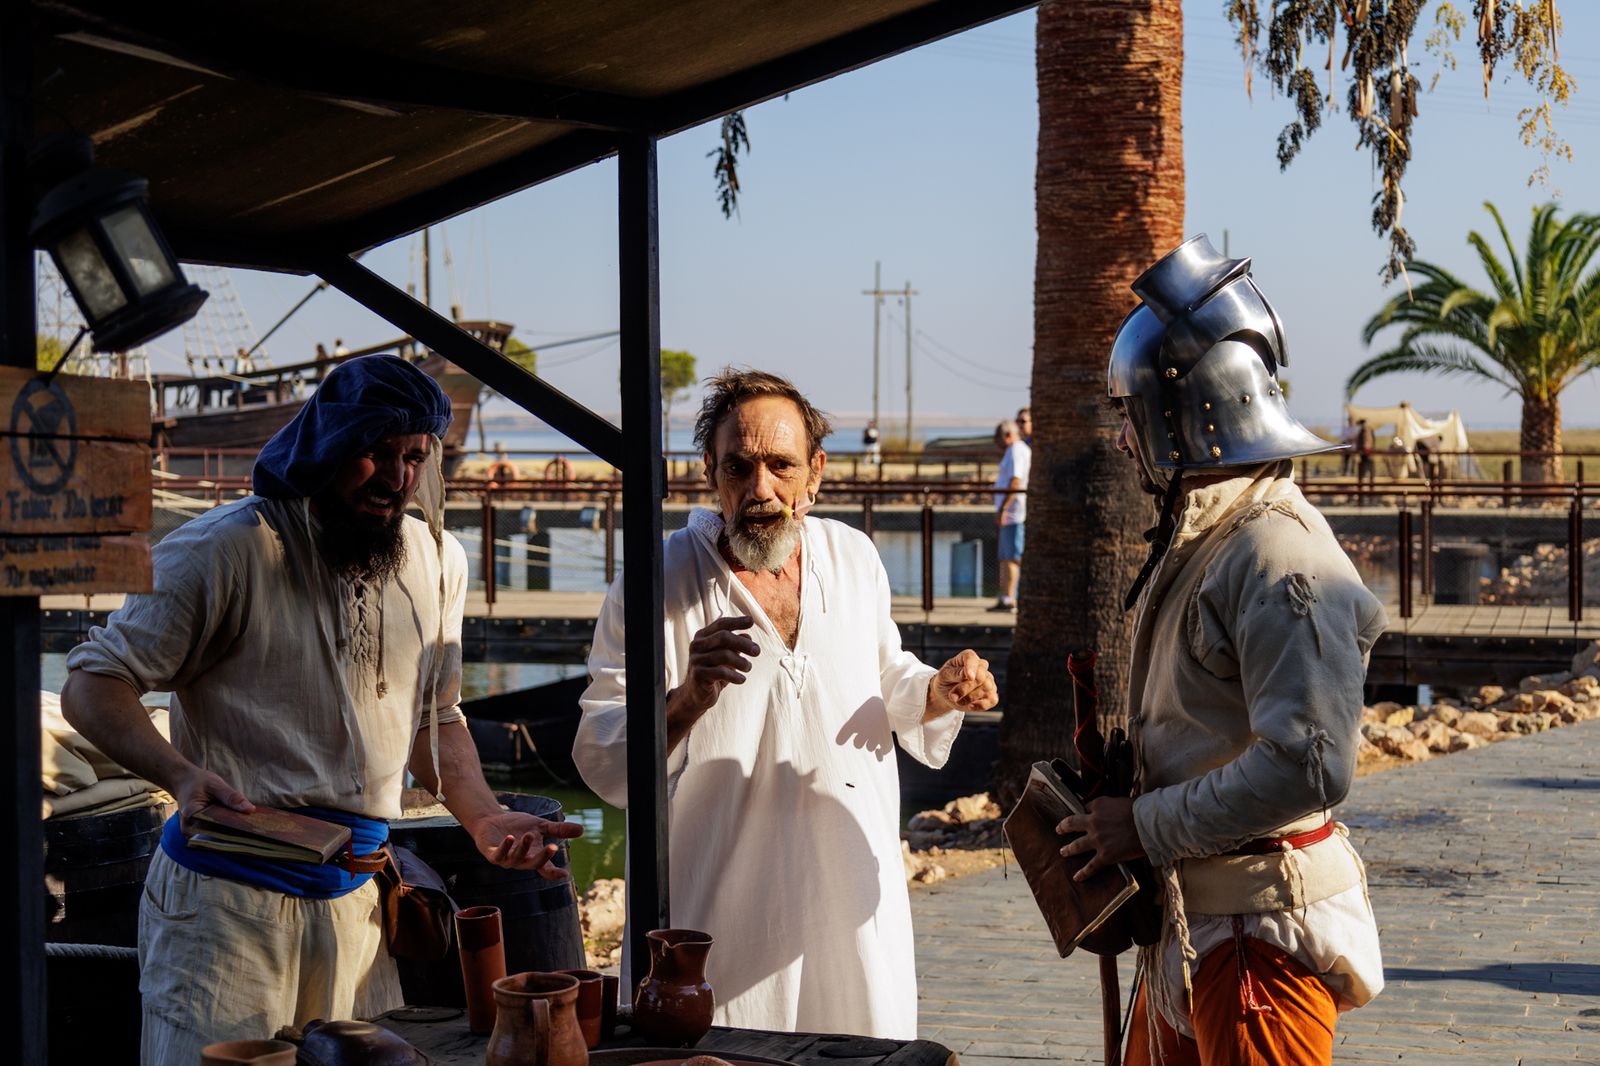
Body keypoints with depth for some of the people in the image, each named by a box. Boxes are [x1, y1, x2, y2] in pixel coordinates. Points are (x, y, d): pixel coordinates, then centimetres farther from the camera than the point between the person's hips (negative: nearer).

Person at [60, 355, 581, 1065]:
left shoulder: (437, 562, 12)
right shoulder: (226, 549, -9)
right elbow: (94, 686, -9)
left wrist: (485, 821, 8)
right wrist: (184, 775, -27)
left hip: (354, 904, 6)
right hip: (226, 902, -5)